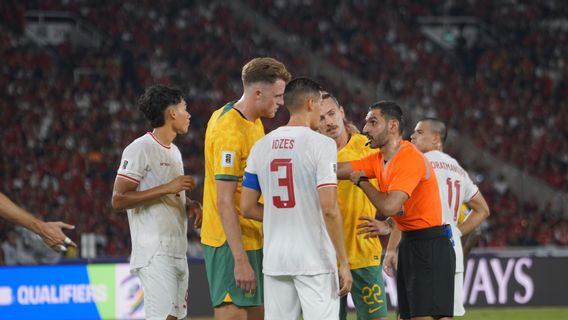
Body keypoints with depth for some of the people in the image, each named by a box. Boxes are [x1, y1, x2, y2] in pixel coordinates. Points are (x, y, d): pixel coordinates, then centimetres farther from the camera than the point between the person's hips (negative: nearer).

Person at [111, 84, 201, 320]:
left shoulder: (174, 151, 19)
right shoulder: (140, 149, -10)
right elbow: (119, 199, -16)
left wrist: (189, 205, 8)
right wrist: (167, 188, -20)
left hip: (177, 252, 9)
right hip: (155, 253, -9)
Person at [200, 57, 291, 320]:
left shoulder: (254, 121, 10)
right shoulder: (230, 132, -20)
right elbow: (224, 203, -22)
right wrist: (241, 261, -25)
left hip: (254, 237, 10)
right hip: (232, 242, -10)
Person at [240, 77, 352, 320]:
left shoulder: (261, 147, 8)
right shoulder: (321, 145, -8)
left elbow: (247, 208, 10)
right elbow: (329, 209, -14)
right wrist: (344, 263, -10)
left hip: (274, 258, 5)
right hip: (314, 259, -5)